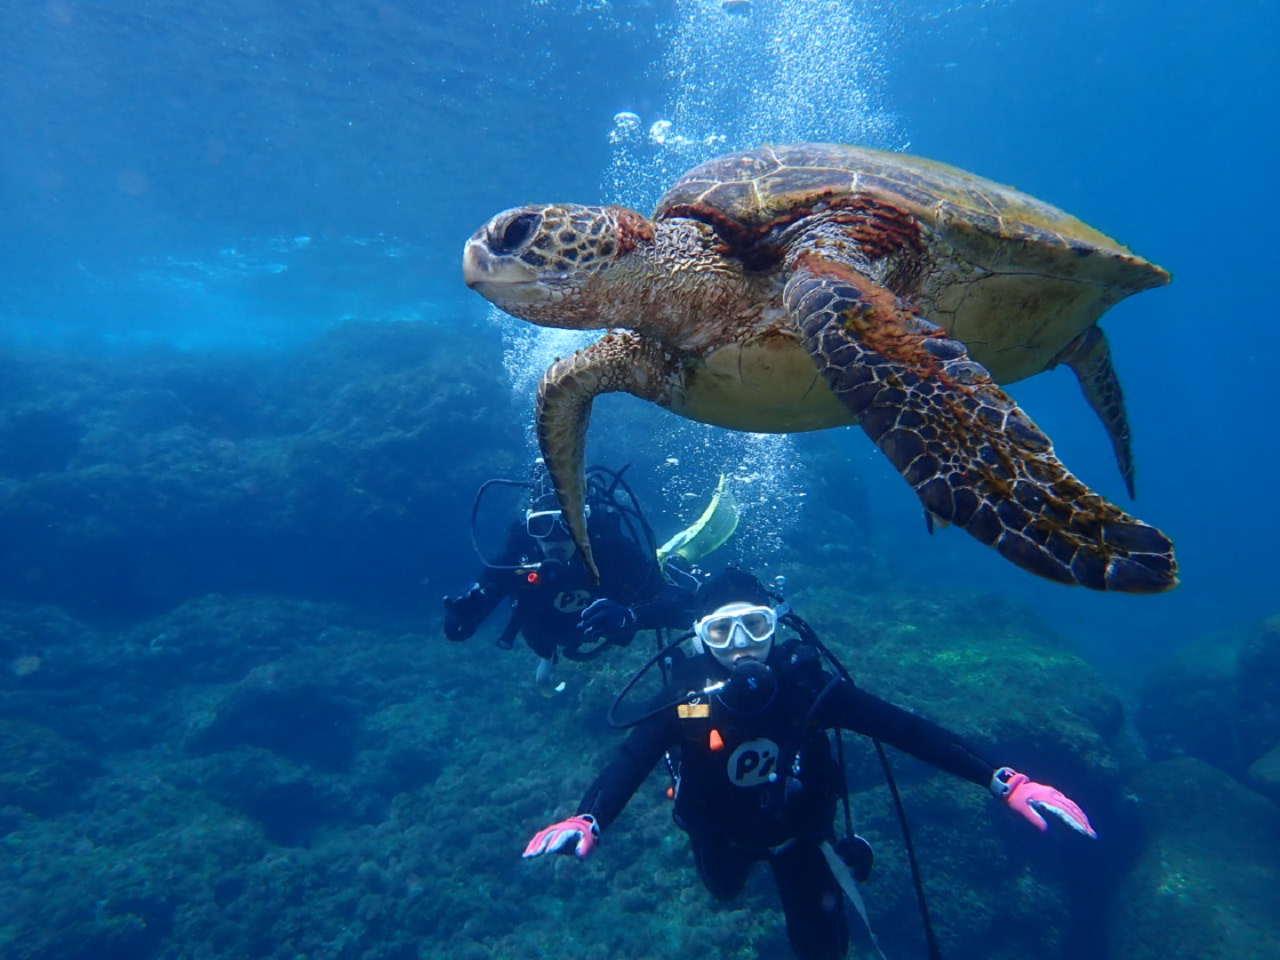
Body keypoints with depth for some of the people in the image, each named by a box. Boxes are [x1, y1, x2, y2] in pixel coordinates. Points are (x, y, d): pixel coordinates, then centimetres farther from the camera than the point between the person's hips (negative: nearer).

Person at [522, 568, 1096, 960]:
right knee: (724, 891, 30)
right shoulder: (684, 697, -33)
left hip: (800, 828, -1)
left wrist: (1002, 781, -42)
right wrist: (586, 822, -63)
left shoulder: (805, 683, -33)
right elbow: (630, 761, -43)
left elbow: (906, 729, -34)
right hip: (723, 830, 1)